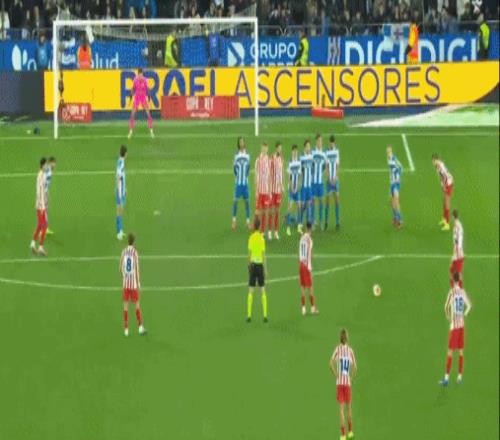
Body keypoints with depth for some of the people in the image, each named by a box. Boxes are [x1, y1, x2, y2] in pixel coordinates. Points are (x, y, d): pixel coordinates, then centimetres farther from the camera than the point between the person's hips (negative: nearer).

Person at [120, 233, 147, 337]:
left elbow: (120, 268, 6)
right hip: (133, 283, -3)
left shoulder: (124, 252, 0)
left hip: (125, 282, 3)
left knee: (126, 305, 6)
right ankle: (140, 327, 2)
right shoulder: (135, 252, -11)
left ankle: (126, 329, 7)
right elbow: (137, 268, -14)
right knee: (136, 304, 6)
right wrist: (139, 282, -9)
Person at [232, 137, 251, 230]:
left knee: (247, 200, 4)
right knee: (236, 200, -3)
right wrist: (236, 176, -4)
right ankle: (234, 220, 6)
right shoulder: (236, 155, -2)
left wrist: (246, 175, 4)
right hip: (238, 181, -2)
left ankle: (248, 221, 10)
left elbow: (248, 167, 12)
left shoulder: (247, 155, 4)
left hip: (245, 182, 2)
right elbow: (234, 167, 1)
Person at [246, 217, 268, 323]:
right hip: (260, 264, -1)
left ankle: (249, 315, 0)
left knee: (251, 291, 4)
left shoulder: (251, 238, -4)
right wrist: (265, 269, -1)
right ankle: (265, 315, 3)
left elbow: (249, 253, 0)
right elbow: (264, 254, -7)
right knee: (263, 291, 6)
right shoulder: (262, 238, -7)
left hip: (253, 264, 1)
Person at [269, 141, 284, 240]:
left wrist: (283, 186, 15)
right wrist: (270, 188, -15)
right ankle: (270, 231, 3)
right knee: (271, 210, -2)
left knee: (278, 210, 10)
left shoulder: (281, 158, 9)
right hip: (273, 188, -6)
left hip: (279, 188, 6)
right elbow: (270, 173, -13)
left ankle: (276, 231, 15)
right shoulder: (271, 159, -12)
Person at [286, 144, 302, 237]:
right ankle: (288, 227, -8)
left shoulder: (299, 162, 4)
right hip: (291, 188, -5)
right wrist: (291, 188, -13)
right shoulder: (290, 163, -9)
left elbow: (299, 175, 7)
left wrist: (297, 187, -1)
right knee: (290, 206, -9)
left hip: (297, 188, 5)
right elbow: (289, 177, -8)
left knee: (298, 205, 6)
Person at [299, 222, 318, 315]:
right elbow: (310, 253, -15)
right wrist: (310, 267, -15)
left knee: (303, 287, 6)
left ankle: (303, 308, 6)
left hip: (301, 263, 6)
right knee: (310, 287, 0)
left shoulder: (302, 238, 9)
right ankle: (313, 307, 4)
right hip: (307, 265, -6)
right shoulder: (309, 239, -12)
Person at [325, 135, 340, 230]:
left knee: (337, 200, -1)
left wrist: (335, 178, -8)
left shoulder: (337, 151, 3)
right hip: (329, 179, -2)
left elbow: (338, 166, 1)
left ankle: (337, 222, 3)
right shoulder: (327, 153, -3)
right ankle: (326, 221, 10)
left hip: (336, 179, 2)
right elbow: (327, 166, -6)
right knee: (328, 200, 0)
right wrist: (329, 179, -14)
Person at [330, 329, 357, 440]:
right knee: (348, 407, 18)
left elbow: (331, 364, -14)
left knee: (341, 408, -4)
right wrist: (351, 378, 8)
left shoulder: (337, 349, -1)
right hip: (347, 382, 2)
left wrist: (336, 376, -3)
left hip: (339, 382, -2)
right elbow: (355, 368, -5)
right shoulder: (350, 351, 3)